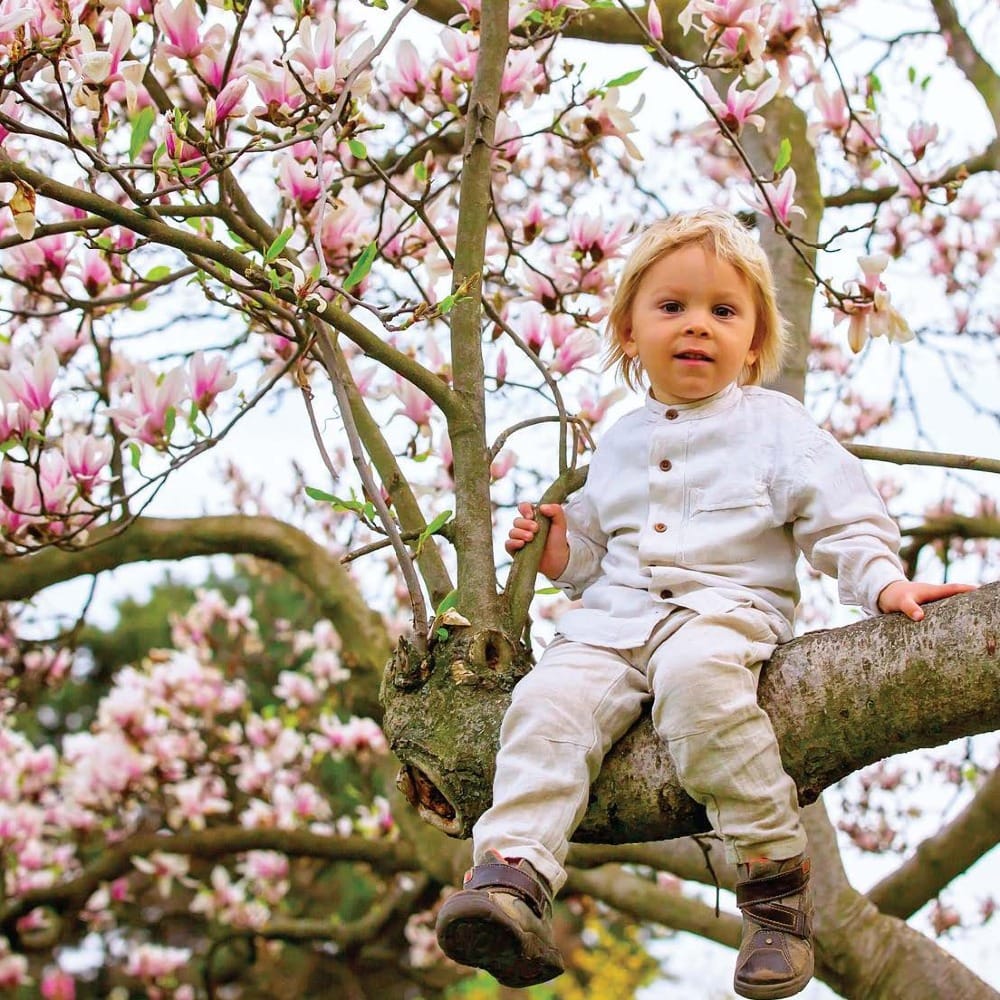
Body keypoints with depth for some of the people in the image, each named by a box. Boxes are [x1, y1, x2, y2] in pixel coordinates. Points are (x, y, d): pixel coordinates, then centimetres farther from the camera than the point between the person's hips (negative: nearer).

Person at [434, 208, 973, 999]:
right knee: (548, 701, -23)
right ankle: (512, 875, -31)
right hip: (617, 616, 5)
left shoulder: (774, 425, 7)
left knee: (695, 675, -38)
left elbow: (842, 515, 1)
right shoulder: (621, 441, 23)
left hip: (726, 607, -5)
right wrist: (563, 551, 8)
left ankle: (774, 873, -27)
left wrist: (881, 581, -16)